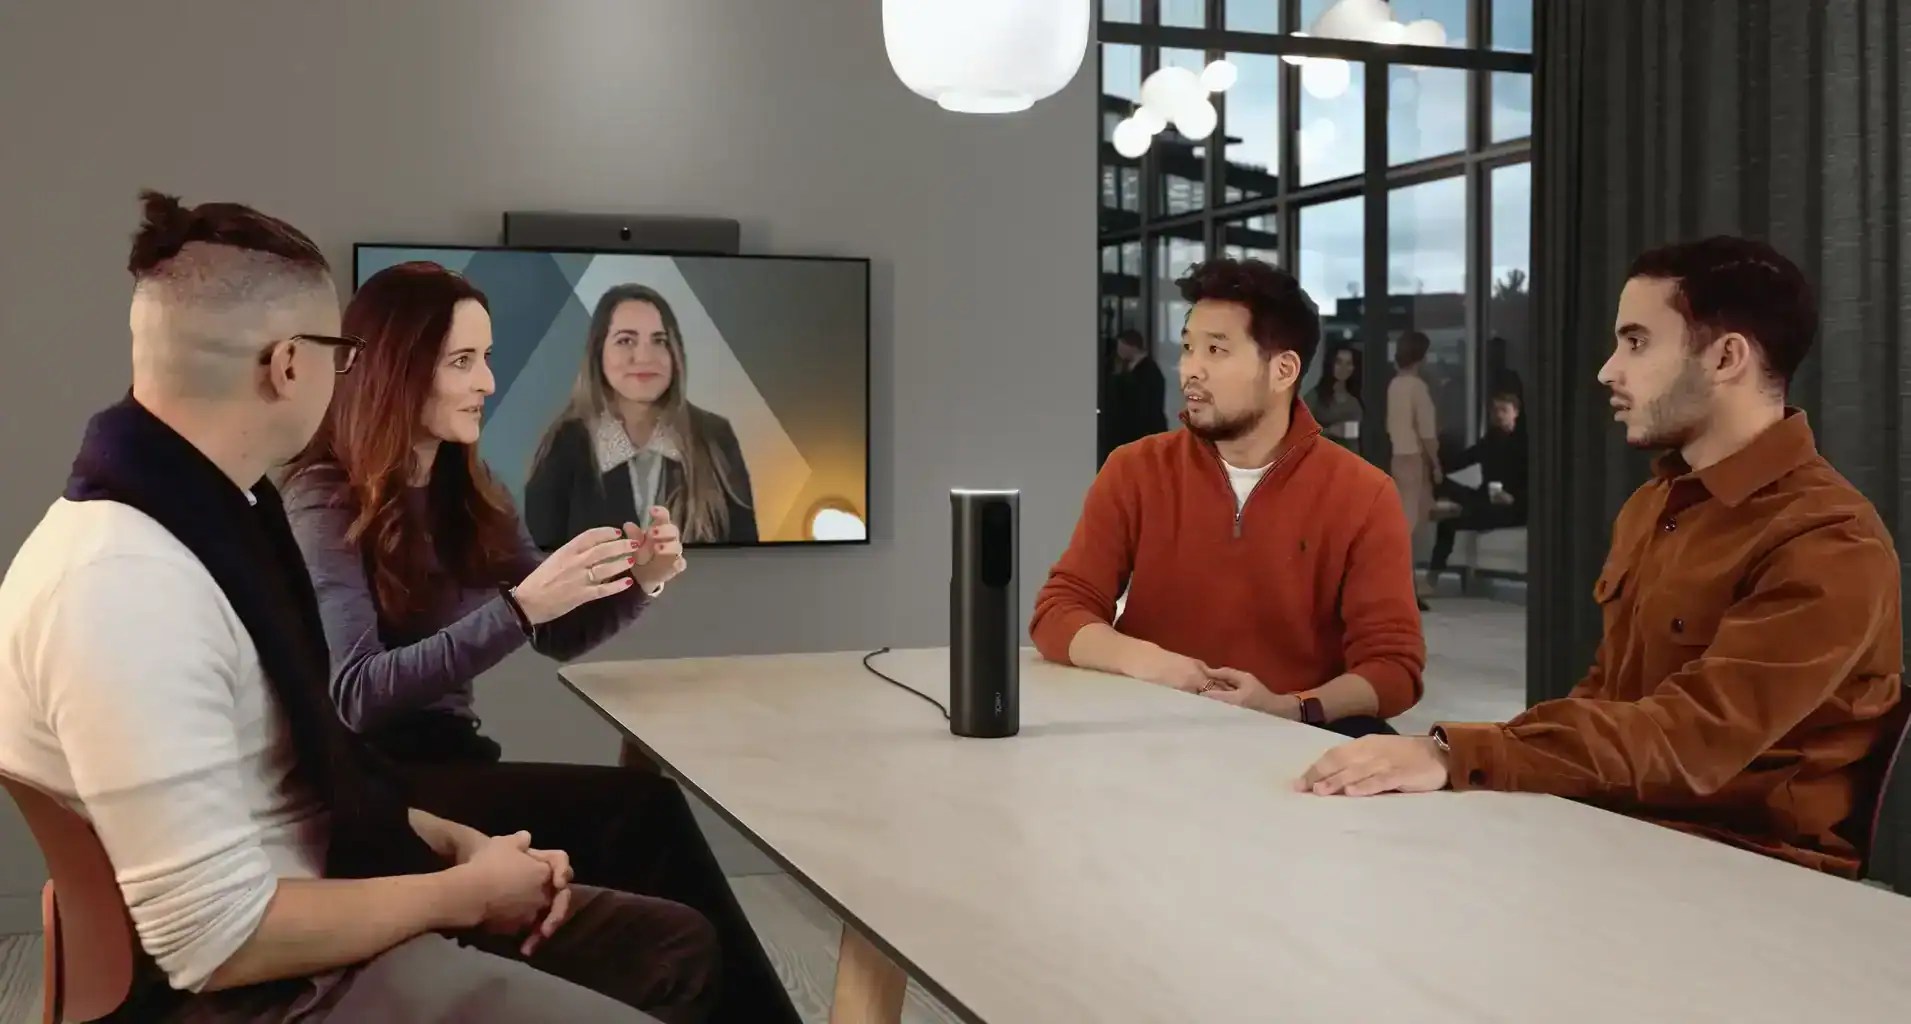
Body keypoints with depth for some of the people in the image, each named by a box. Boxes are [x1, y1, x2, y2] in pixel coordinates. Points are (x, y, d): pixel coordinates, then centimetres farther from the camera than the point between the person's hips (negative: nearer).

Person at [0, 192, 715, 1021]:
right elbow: (218, 940, -27)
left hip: (319, 904, 9)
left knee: (676, 946, 11)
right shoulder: (126, 580, -27)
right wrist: (464, 892, -15)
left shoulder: (215, 509, 3)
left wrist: (458, 843, 2)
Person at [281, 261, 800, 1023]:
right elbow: (356, 696, -20)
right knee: (643, 811, -26)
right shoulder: (322, 502, -10)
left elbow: (559, 637, 15)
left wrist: (639, 583, -6)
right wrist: (518, 607, -29)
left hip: (451, 766, 6)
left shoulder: (466, 490, 11)